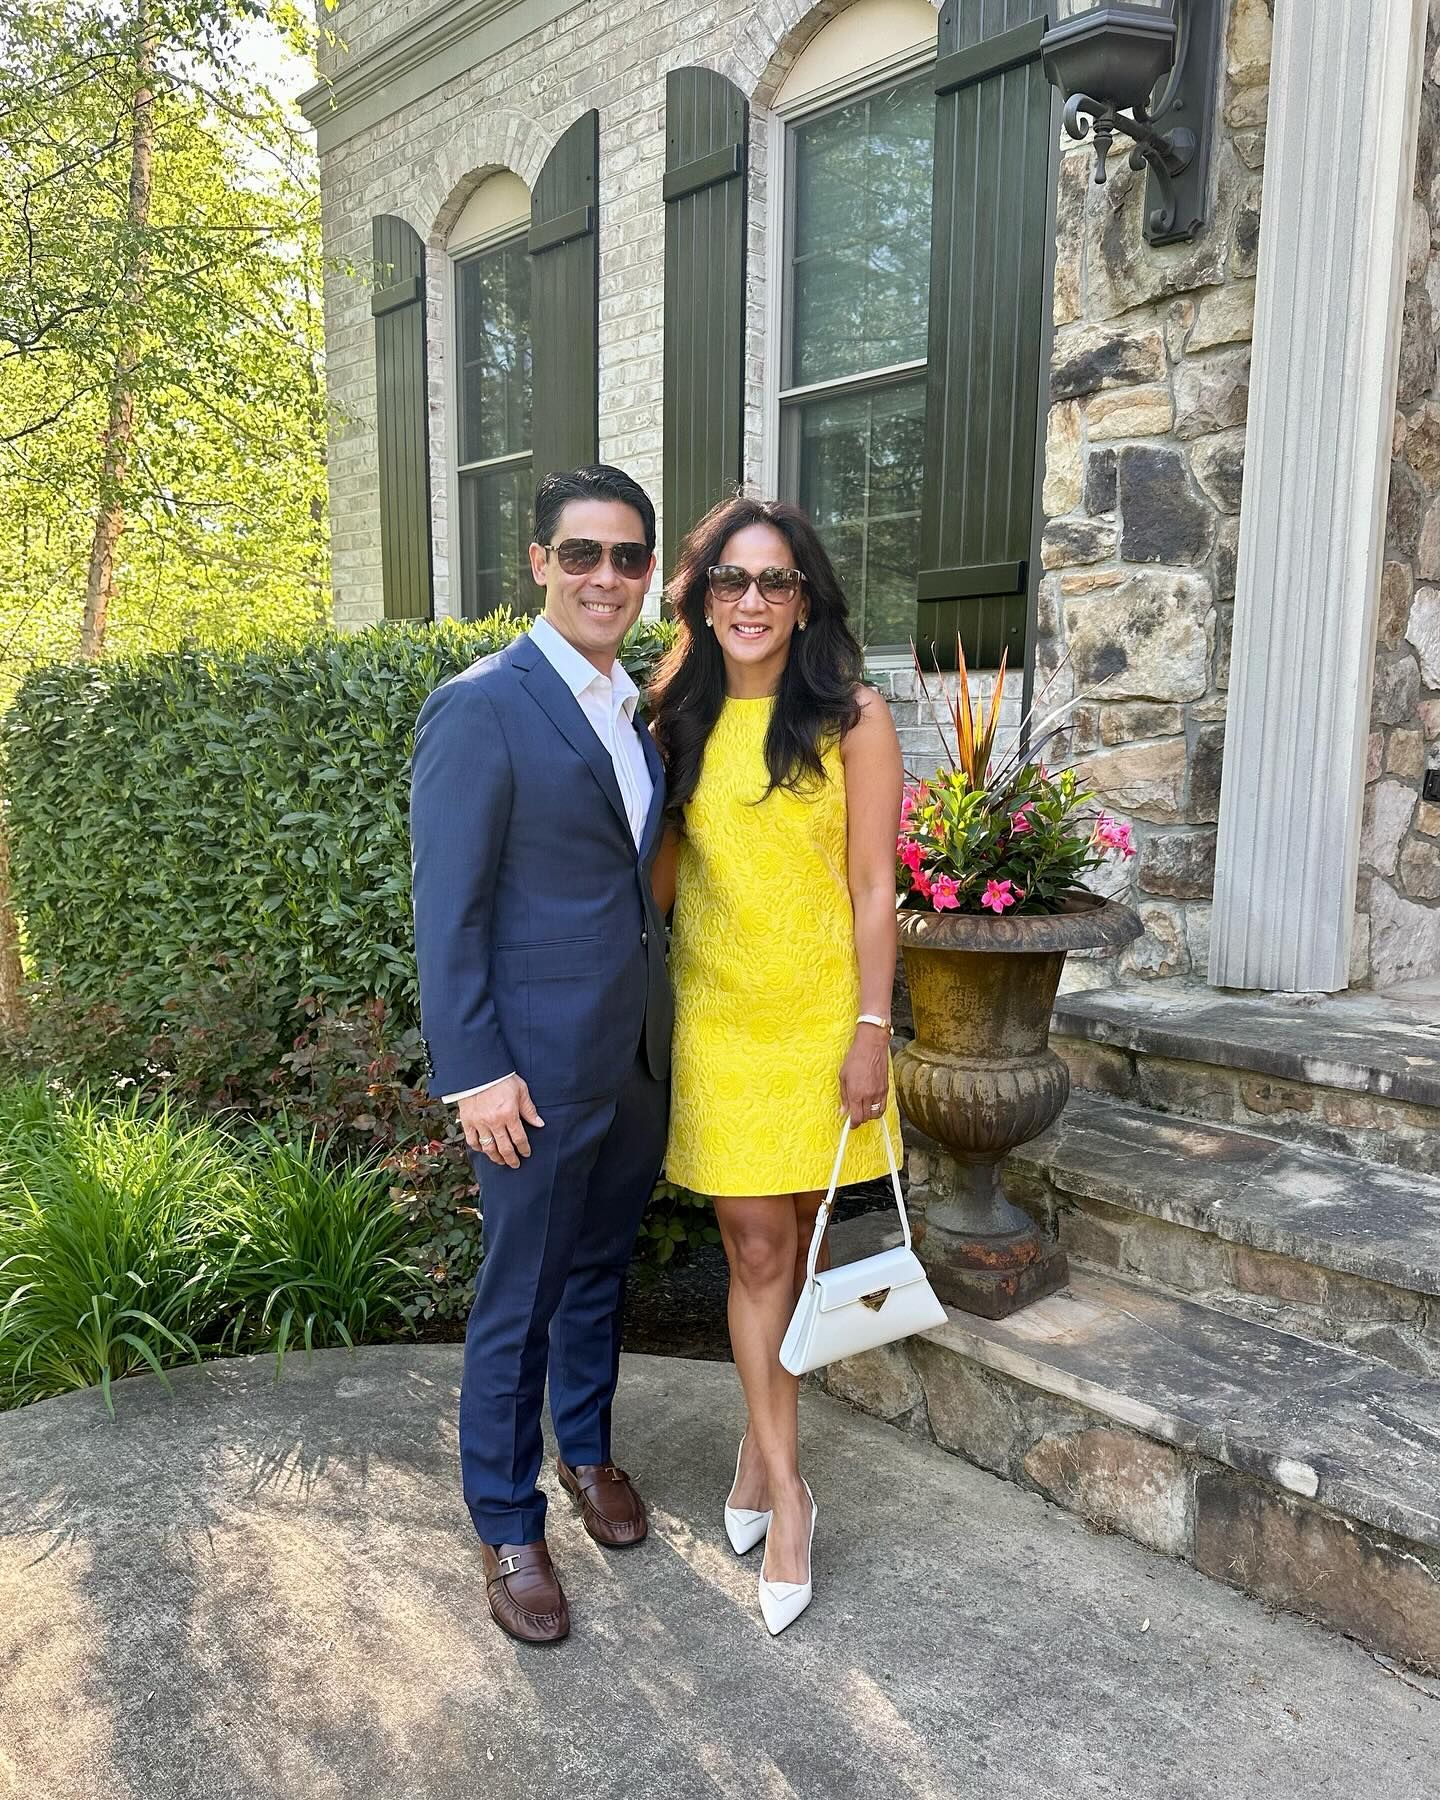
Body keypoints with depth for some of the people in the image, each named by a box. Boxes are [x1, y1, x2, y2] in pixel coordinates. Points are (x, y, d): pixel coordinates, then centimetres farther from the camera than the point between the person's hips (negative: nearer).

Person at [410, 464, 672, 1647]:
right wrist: (474, 1072, -16)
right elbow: (447, 911, -14)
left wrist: (664, 1018, 11)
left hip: (640, 1051, 7)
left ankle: (588, 1449, 44)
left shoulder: (643, 709, 8)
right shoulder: (481, 708, -14)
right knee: (520, 1299, 8)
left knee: (601, 1268, 22)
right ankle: (507, 1525, 28)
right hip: (538, 1063, -7)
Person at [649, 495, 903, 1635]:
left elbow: (874, 889, -7)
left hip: (820, 1015, -1)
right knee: (754, 1246, 3)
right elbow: (663, 869, 9)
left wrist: (872, 1029, -9)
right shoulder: (681, 720, 4)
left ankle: (762, 1435, 37)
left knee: (800, 1237, 12)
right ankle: (786, 1491, 18)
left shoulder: (853, 718, -6)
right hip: (718, 1017, 2)